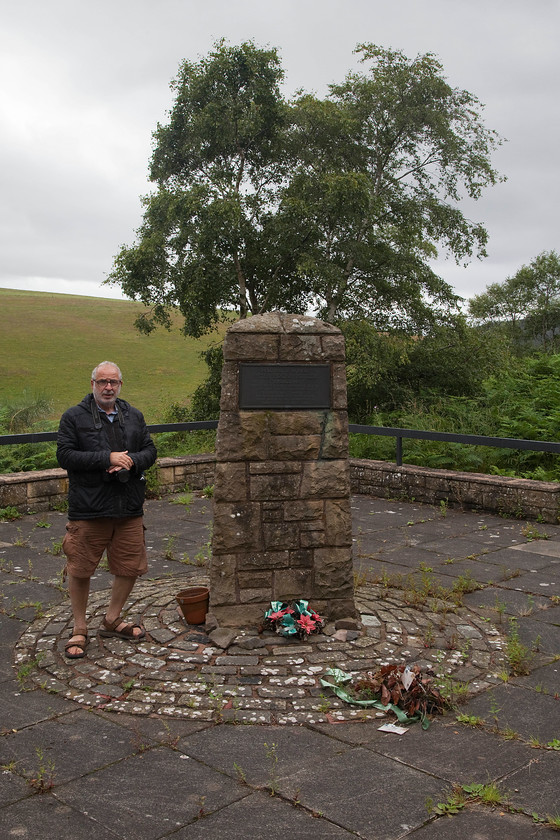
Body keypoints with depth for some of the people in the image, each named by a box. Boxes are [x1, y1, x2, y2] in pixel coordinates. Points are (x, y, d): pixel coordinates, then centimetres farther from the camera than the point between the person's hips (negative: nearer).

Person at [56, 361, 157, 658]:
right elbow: (65, 456, -11)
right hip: (88, 508, -4)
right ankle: (79, 630, 22)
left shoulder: (133, 416, 11)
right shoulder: (74, 417, -3)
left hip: (129, 508, 4)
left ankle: (112, 620, 31)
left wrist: (131, 461, -10)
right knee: (80, 570, 3)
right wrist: (107, 458, -18)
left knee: (131, 566, 11)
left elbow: (150, 450, 12)